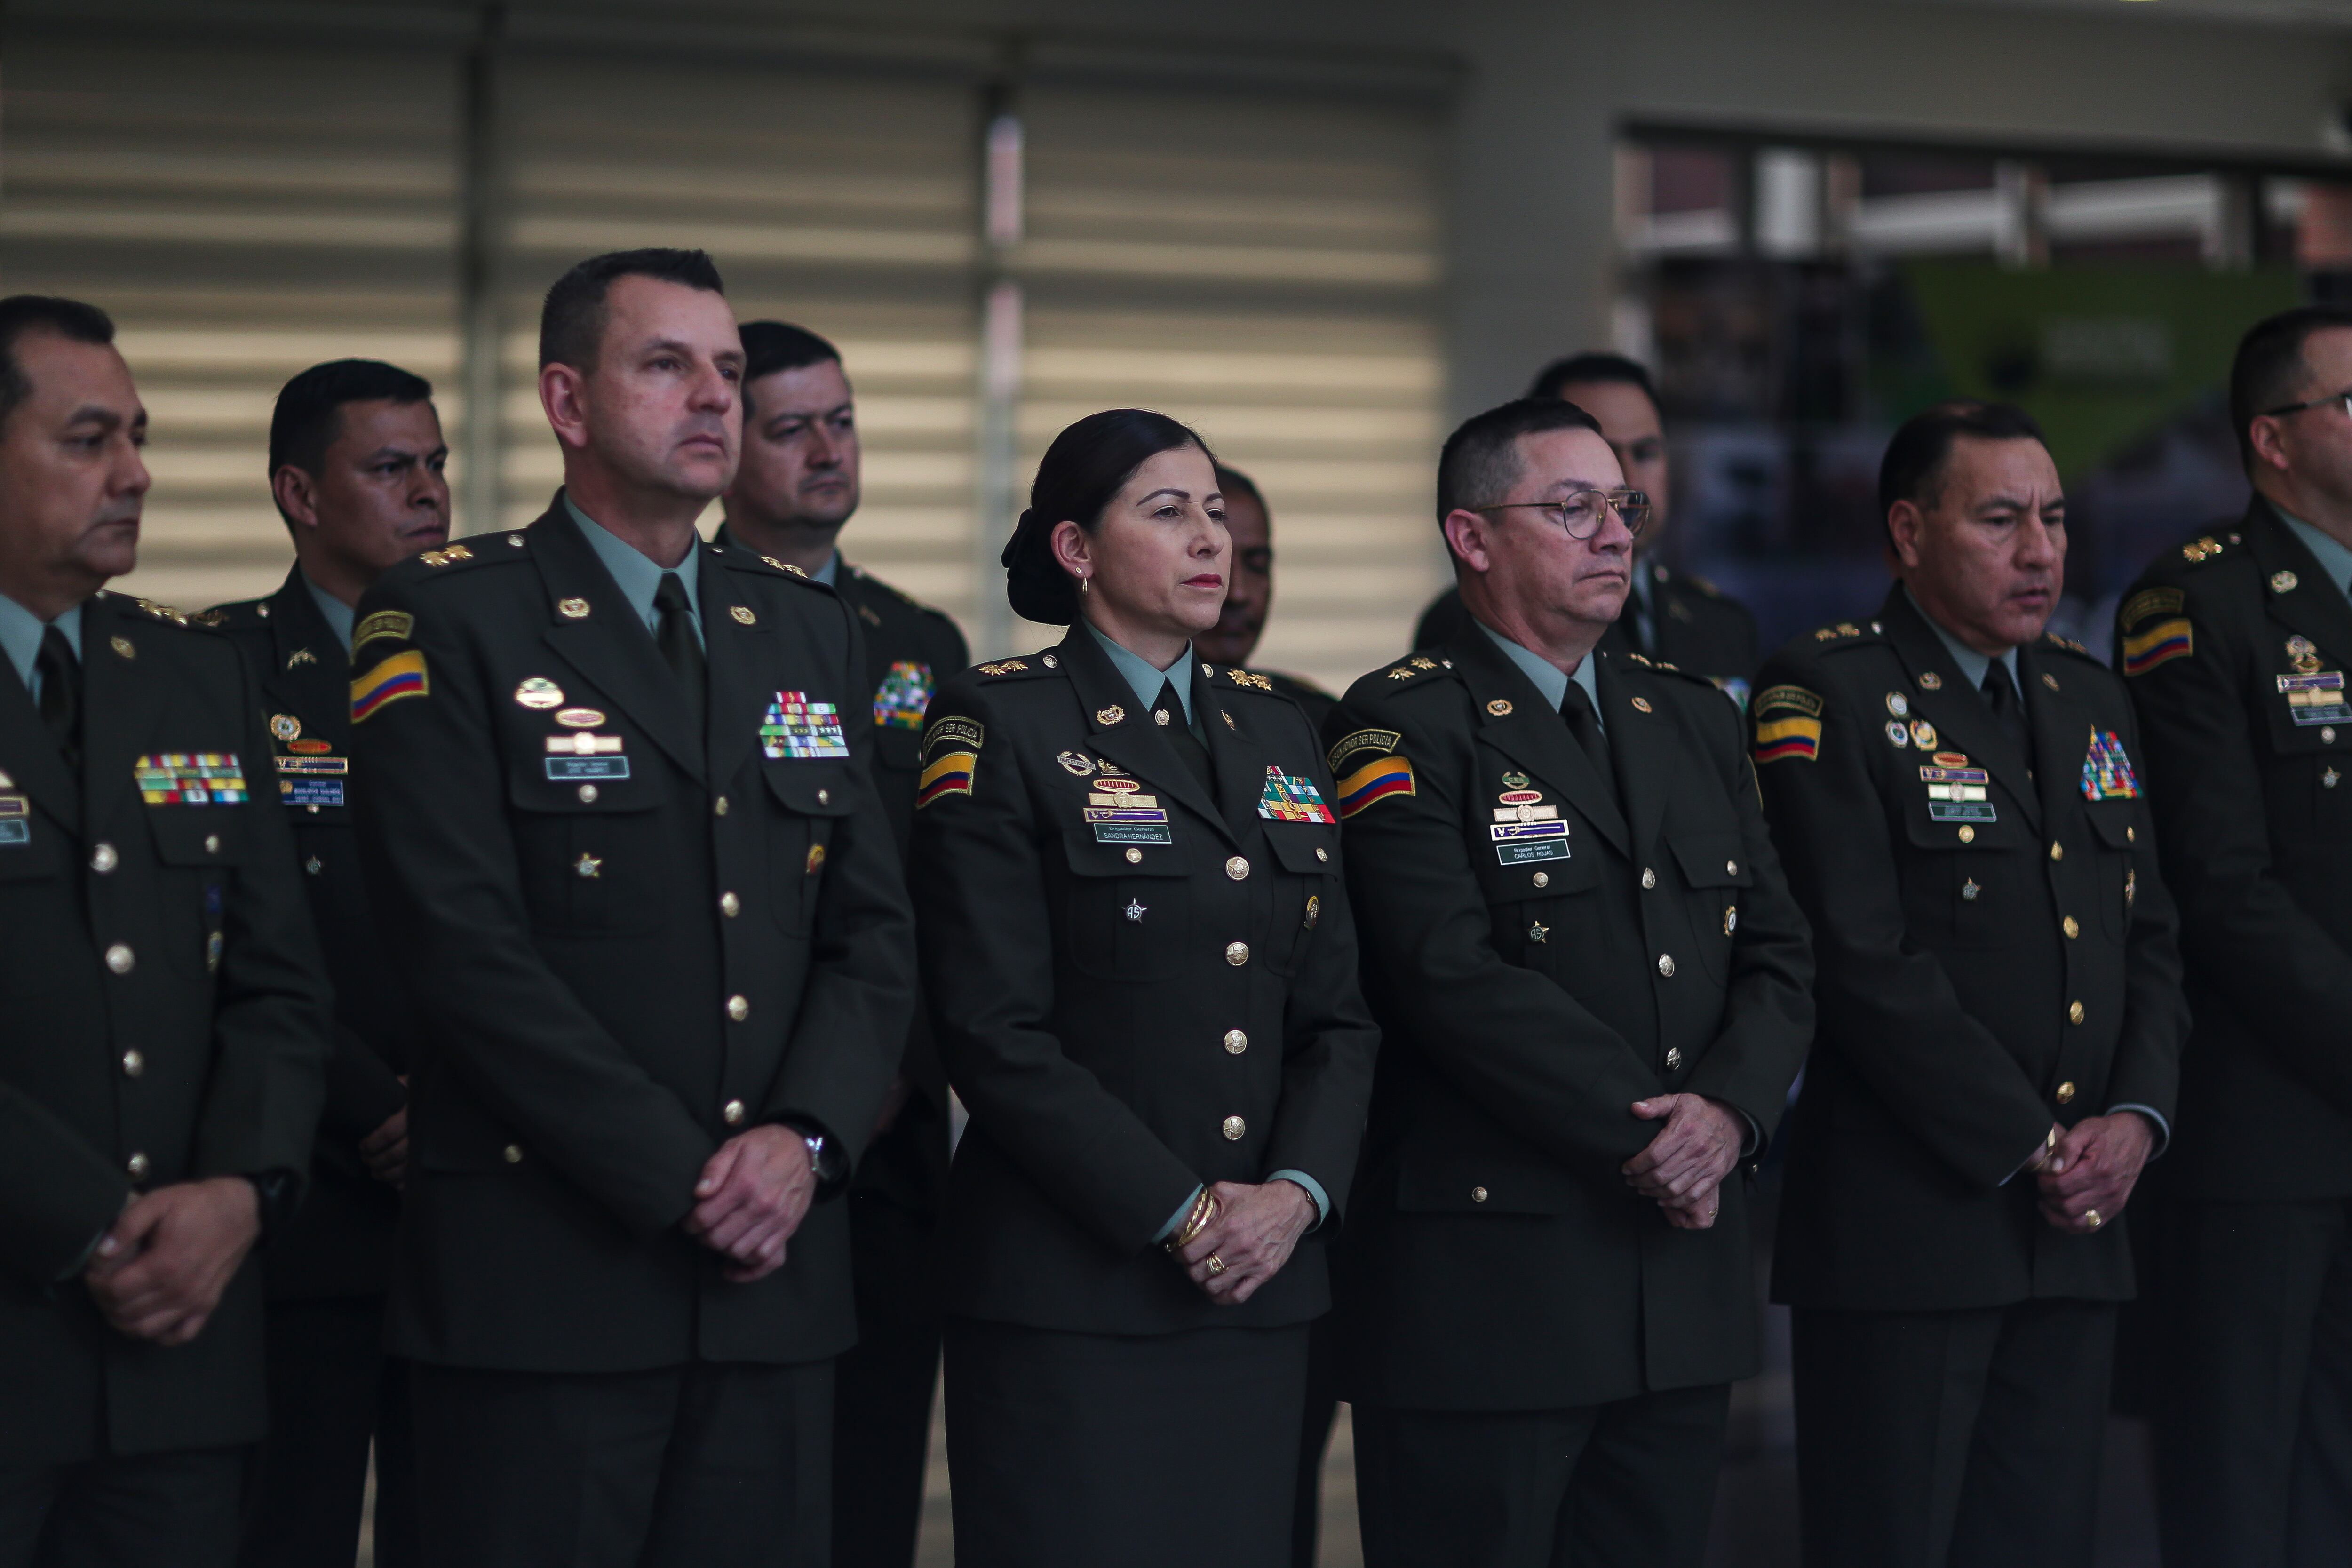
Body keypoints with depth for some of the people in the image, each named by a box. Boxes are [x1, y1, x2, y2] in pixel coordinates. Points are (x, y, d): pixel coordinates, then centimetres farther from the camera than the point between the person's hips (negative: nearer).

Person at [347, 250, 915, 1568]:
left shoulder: (811, 631, 16)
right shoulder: (450, 621, -3)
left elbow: (874, 930, 11)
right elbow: (470, 947, -12)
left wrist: (807, 1140, -7)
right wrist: (681, 1180, -15)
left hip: (777, 1282, 5)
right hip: (542, 1279, -5)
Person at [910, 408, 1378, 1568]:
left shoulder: (1275, 731, 15)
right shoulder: (1000, 725, -4)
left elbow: (1336, 1011, 13)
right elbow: (995, 1028, -11)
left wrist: (1297, 1191, -5)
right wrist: (1180, 1211, -13)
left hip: (1261, 1277, 6)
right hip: (1070, 1287, -5)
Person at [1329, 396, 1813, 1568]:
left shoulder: (1696, 721, 17)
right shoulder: (1404, 726, -6)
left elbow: (1775, 958, 11)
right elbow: (1456, 977, -16)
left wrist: (1730, 1109, -9)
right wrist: (1644, 1139, -16)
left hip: (1685, 1292, 7)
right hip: (1486, 1284, -6)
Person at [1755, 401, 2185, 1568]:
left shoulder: (2091, 701, 17)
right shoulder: (1825, 696, -6)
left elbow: (2149, 937, 16)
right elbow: (1863, 959, -14)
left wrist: (2136, 1115, -3)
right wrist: (2027, 1149, -14)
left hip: (2077, 1227, 7)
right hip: (1901, 1223, -6)